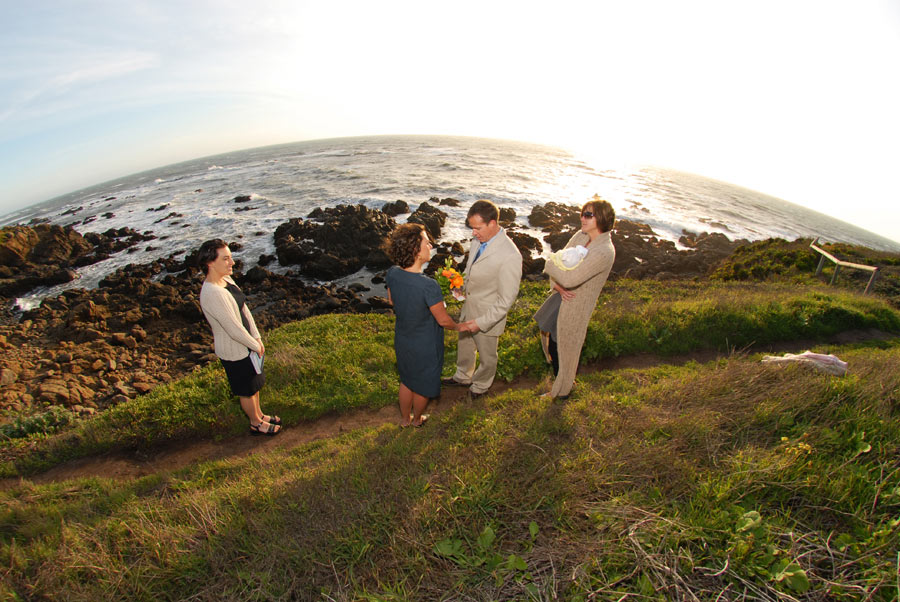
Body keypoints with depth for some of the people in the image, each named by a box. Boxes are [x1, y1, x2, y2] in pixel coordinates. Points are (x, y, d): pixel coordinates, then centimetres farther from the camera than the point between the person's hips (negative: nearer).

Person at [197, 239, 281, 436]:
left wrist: (257, 338, 0)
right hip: (234, 351, -9)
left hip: (245, 343, 9)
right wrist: (256, 346, -13)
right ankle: (256, 424, 38)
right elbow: (234, 329, -28)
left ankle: (259, 414, 49)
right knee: (247, 390, 14)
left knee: (255, 383, 26)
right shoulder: (212, 293, -32)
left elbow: (244, 309, 3)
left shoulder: (226, 279, -3)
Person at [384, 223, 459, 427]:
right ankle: (417, 418, 51)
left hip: (402, 340, 5)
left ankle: (405, 418, 52)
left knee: (406, 380, 29)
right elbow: (443, 320, -22)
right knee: (423, 384, 24)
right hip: (425, 346, -5)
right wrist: (459, 326, 0)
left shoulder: (392, 274, -17)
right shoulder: (429, 286, -36)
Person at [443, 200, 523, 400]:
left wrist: (480, 323, -26)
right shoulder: (478, 240, -8)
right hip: (468, 308, 7)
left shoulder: (509, 256, -31)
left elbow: (506, 300, -26)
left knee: (487, 355, 21)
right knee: (464, 347, 29)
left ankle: (481, 385, 49)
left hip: (488, 316, -7)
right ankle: (463, 376, 56)